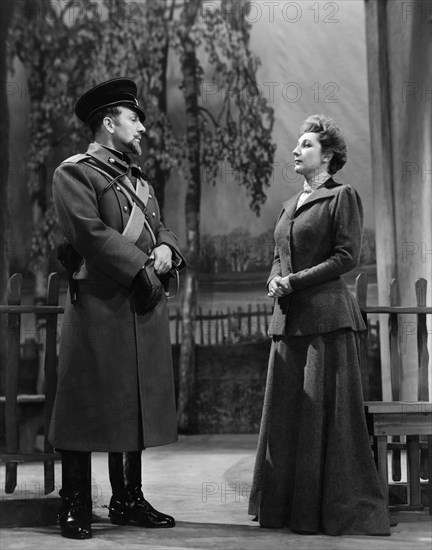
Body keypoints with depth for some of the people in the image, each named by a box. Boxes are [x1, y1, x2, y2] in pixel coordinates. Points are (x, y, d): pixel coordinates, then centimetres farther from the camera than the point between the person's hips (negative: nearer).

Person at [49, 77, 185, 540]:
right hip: (98, 305, -8)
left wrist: (165, 249, -3)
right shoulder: (74, 172, -3)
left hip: (145, 308, 8)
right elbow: (90, 232, -15)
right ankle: (75, 506, 4)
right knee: (89, 404, -4)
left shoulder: (139, 180, 24)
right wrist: (140, 268, -16)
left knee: (136, 405, 10)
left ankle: (128, 500, 20)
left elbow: (163, 229, 20)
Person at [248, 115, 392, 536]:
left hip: (326, 316, -7)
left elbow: (347, 256, -10)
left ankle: (334, 508, 3)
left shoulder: (342, 197, -2)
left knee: (325, 412, -5)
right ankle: (286, 506, 14)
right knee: (285, 412, 7)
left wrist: (295, 281, -13)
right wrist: (273, 281, 1)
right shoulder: (290, 205, 20)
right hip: (287, 319, 7)